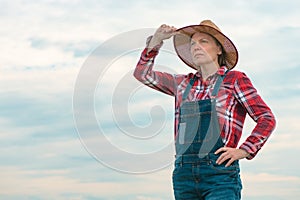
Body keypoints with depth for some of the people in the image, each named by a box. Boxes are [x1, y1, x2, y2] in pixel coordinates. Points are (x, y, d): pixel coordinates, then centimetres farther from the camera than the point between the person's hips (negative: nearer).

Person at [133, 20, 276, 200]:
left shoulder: (234, 79, 5)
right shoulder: (183, 83, 17)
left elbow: (267, 119, 2)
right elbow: (143, 74, 25)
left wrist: (244, 151, -8)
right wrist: (156, 40, 15)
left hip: (220, 173, -5)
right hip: (184, 175, 5)